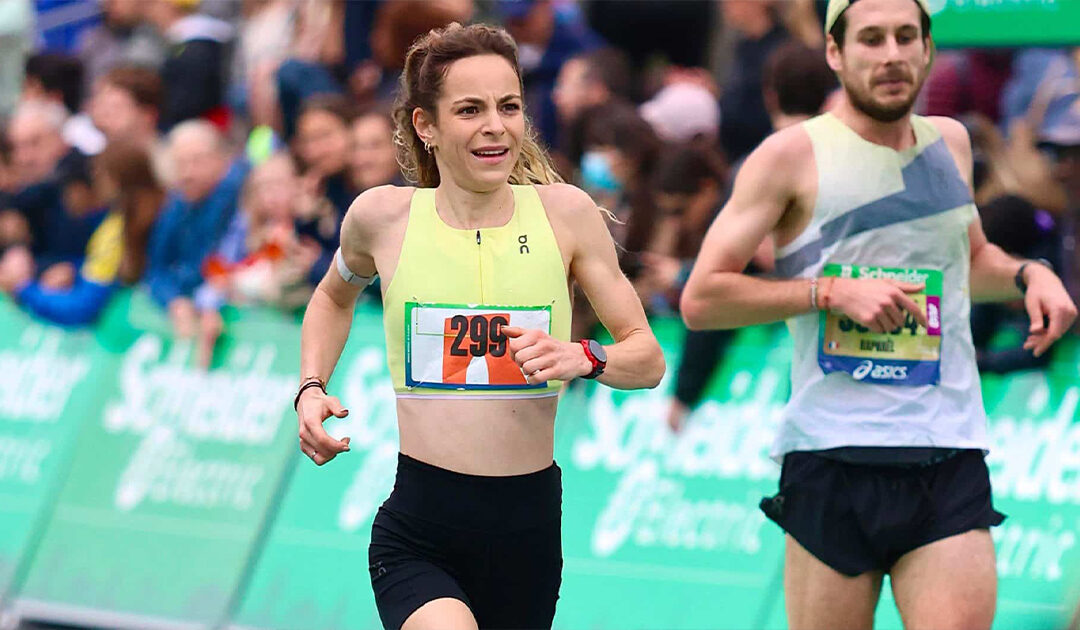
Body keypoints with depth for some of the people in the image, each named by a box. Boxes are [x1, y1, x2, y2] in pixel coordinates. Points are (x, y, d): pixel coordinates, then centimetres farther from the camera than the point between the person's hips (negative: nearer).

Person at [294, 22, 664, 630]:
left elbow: (648, 358, 6)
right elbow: (335, 296, 25)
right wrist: (311, 390, 9)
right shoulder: (384, 216, 1)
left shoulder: (564, 213, 1)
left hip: (528, 533, 2)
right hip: (418, 535, -2)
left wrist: (583, 357, -14)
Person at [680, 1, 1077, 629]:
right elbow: (700, 299, -4)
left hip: (950, 459, 3)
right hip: (833, 459, -3)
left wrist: (1027, 274, 12)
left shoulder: (950, 142, 15)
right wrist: (832, 292, -12)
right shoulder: (794, 155, -1)